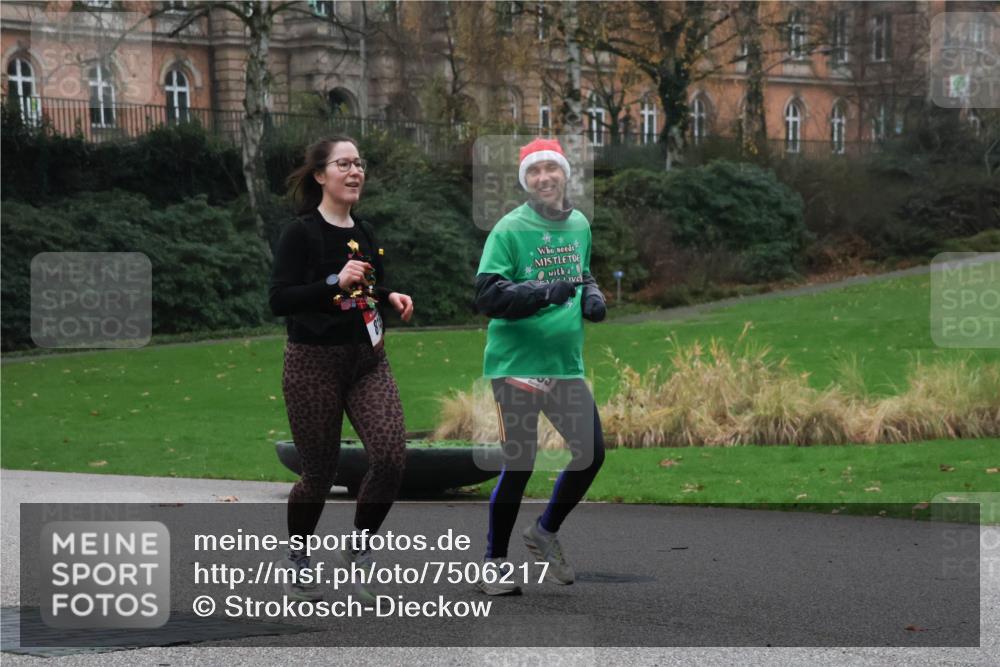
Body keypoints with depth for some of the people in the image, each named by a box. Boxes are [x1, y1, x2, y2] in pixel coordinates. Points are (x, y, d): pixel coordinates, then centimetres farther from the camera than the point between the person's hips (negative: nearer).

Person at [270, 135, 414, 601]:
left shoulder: (363, 233, 9)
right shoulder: (301, 233, -10)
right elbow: (279, 300, -18)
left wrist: (390, 296, 5)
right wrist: (336, 282, -27)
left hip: (368, 361, 5)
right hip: (314, 363, -5)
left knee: (391, 457, -12)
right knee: (320, 474, 2)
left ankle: (357, 552, 9)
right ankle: (297, 563, 27)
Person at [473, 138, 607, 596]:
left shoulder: (579, 224, 9)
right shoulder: (510, 230, -10)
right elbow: (487, 295, -17)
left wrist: (591, 295, 3)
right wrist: (543, 292, -28)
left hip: (566, 364, 6)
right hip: (517, 363, -6)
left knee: (591, 453, 6)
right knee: (519, 462, -2)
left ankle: (545, 531, 30)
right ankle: (494, 563, 13)